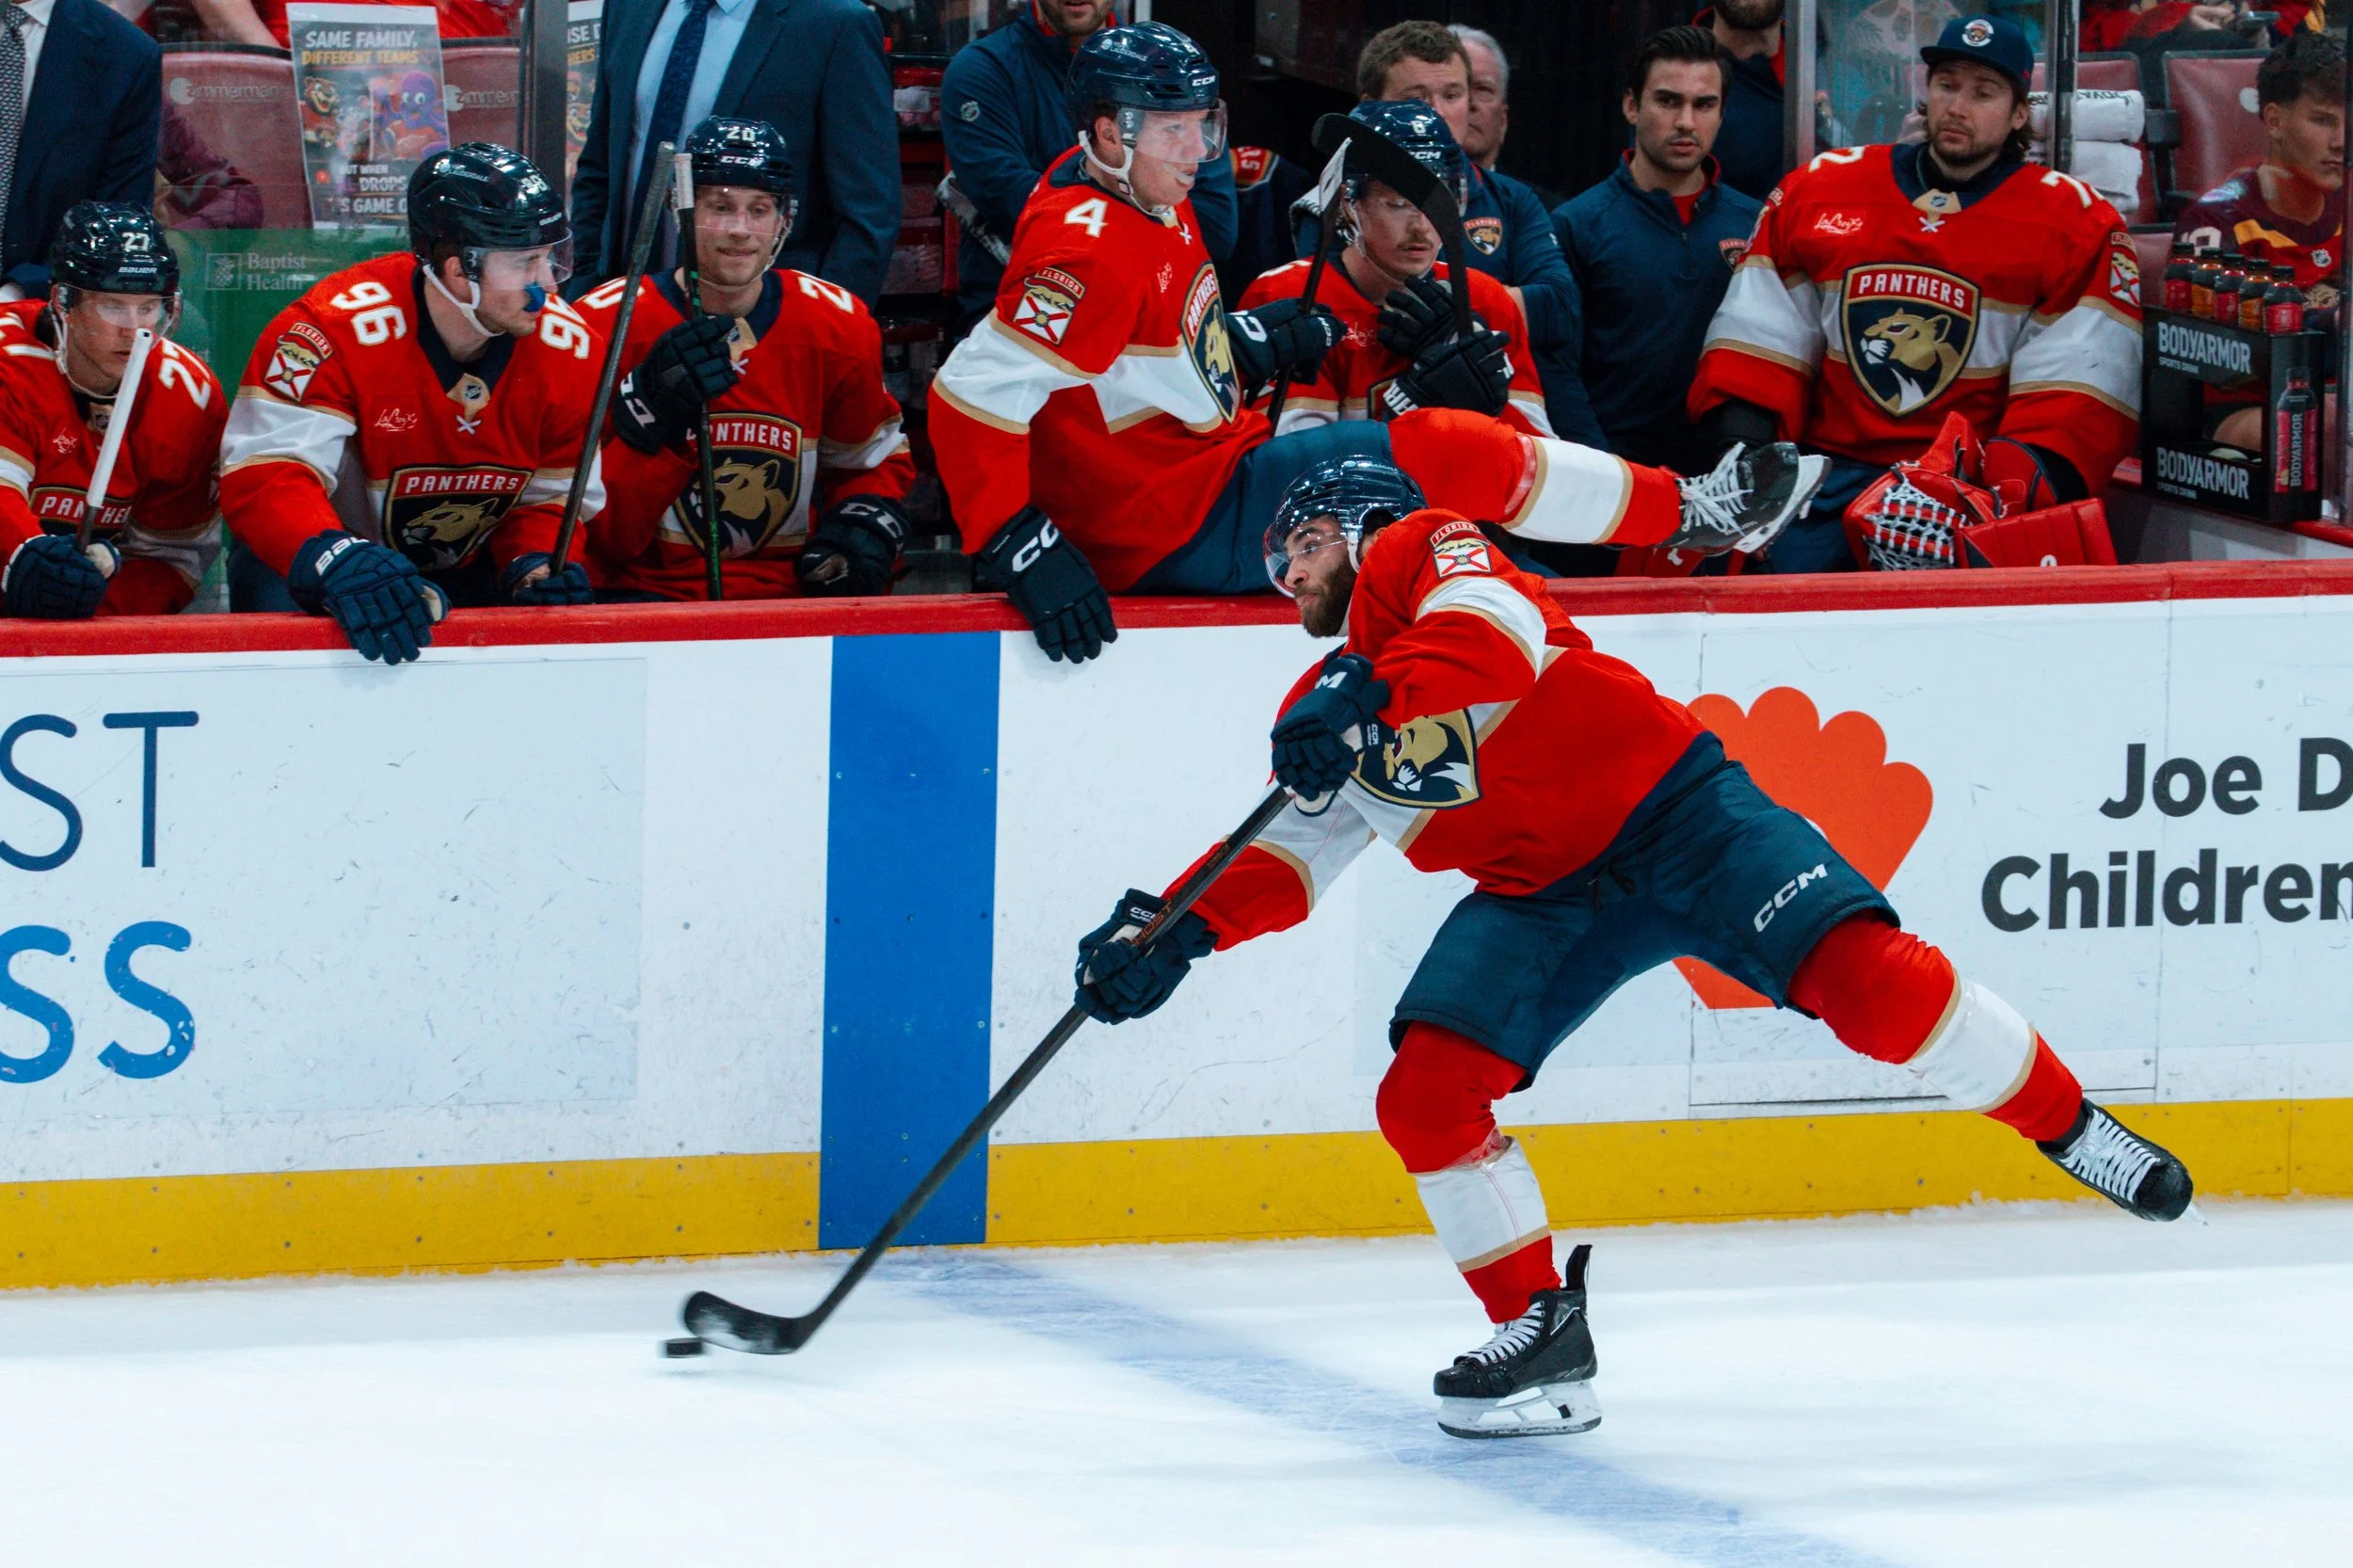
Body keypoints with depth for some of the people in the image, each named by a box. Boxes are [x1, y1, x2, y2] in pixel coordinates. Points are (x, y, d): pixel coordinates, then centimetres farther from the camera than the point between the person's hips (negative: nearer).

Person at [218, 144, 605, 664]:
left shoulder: (569, 350, -11)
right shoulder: (333, 331, -29)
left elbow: (550, 499, 1)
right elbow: (262, 478, -35)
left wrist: (536, 566, -23)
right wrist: (339, 562, -54)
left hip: (467, 579, 5)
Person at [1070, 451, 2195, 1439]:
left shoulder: (1421, 548, -2)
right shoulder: (1318, 716, 19)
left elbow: (1498, 633, -24)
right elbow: (1292, 849, 10)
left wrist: (1368, 696, -38)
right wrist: (1181, 931, -7)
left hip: (1671, 811, -7)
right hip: (1538, 894, 7)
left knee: (1866, 980, -23)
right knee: (1425, 1096, -12)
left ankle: (2069, 1129, -6)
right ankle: (1541, 1329, -1)